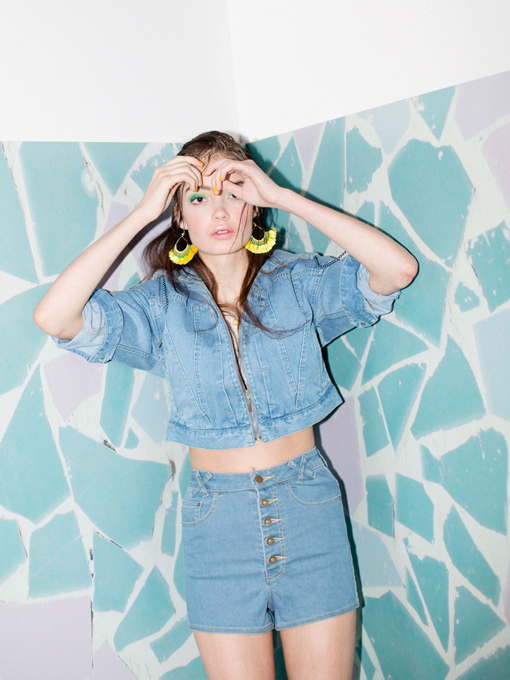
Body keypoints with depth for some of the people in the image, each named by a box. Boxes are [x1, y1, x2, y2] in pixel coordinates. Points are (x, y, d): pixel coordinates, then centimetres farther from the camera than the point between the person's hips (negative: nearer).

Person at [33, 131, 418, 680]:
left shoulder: (298, 281, -2)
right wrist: (142, 212, -15)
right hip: (217, 519, 0)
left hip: (307, 508, 0)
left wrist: (281, 195, -17)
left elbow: (398, 269, -18)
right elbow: (53, 316, -16)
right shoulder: (163, 301, -2)